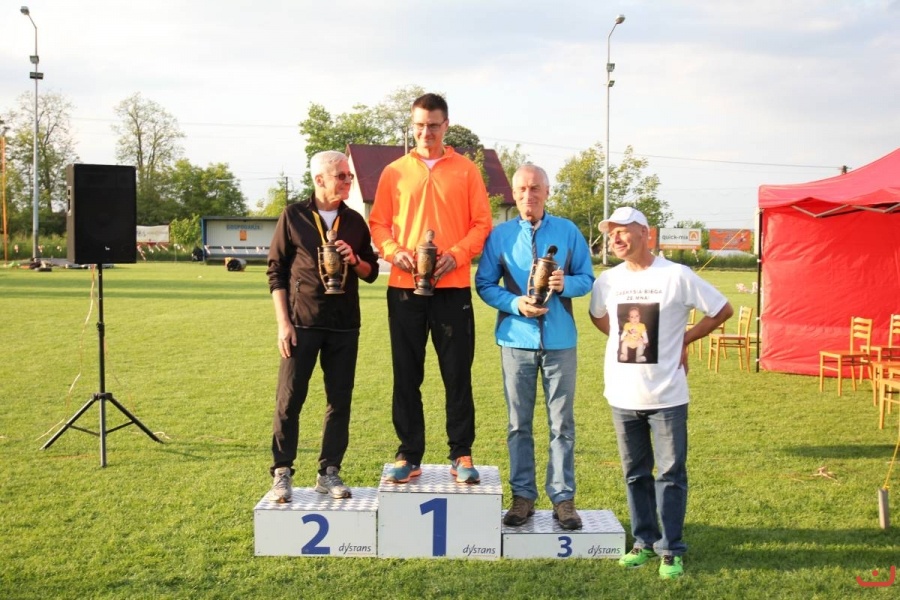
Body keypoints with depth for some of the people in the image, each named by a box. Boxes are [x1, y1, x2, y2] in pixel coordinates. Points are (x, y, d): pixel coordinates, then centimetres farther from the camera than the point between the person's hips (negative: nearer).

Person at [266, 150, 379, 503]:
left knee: (340, 401, 5)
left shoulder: (354, 221, 9)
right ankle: (282, 473, 9)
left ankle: (329, 472, 15)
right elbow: (276, 272, 0)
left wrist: (354, 261, -8)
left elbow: (371, 272, 15)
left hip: (344, 325, 3)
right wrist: (283, 322, -7)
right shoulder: (294, 217, 0)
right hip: (302, 323, -3)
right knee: (289, 400, -2)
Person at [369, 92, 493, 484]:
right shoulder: (394, 172, 9)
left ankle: (461, 455, 13)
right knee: (406, 375, 6)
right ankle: (409, 455, 16)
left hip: (452, 287, -1)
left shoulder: (466, 170, 6)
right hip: (404, 288, 2)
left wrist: (457, 253, -13)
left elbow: (482, 223, 3)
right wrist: (394, 251, -10)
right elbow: (378, 223, 9)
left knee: (457, 374, 2)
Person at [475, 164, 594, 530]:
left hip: (560, 340, 0)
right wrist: (516, 304, -13)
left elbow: (587, 278, 8)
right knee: (519, 424, 6)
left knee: (562, 423, 3)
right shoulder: (500, 235, 3)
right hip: (516, 339, 0)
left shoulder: (568, 231, 5)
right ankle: (522, 496, 16)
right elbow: (484, 284, 3)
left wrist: (565, 284, -14)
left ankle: (563, 497, 12)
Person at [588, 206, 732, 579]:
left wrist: (684, 339, 1)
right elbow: (598, 317, 24)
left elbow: (722, 310, 1)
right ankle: (644, 541, 25)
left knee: (671, 473, 2)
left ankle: (671, 550, 12)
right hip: (623, 396, 4)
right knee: (635, 474, 12)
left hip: (667, 395, -3)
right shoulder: (607, 281, 3)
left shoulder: (677, 276, -8)